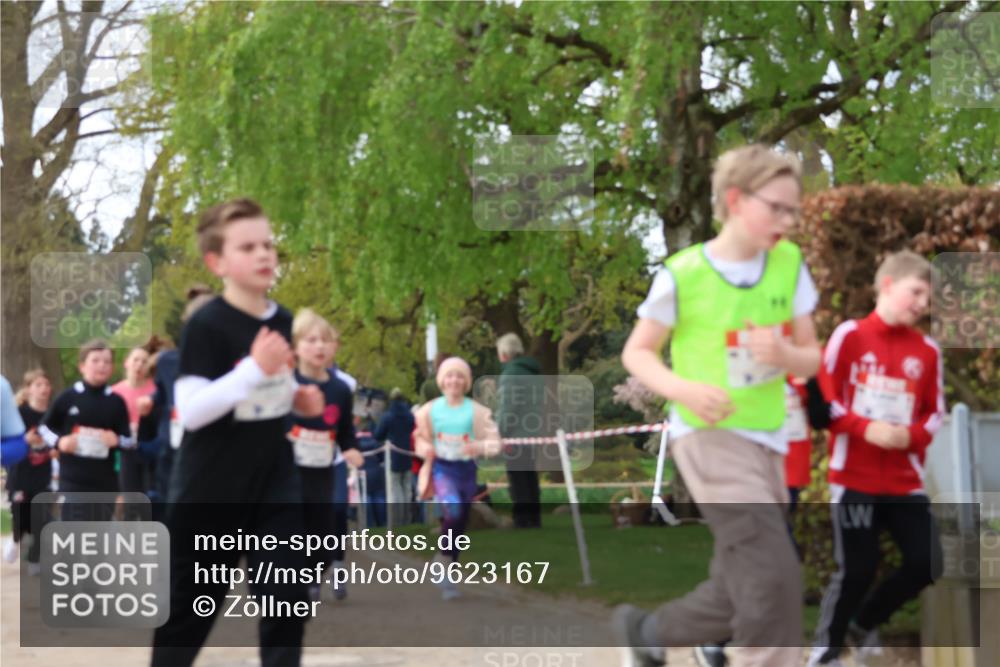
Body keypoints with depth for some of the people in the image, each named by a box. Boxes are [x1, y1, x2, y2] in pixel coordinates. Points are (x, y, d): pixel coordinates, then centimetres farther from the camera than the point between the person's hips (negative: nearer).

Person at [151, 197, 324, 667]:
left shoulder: (282, 321, 6)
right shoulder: (206, 325, -17)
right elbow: (190, 411, -24)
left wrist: (299, 397, 2)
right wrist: (255, 368, -29)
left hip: (275, 480, 6)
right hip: (211, 486, -6)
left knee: (287, 598, 2)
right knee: (191, 604, 7)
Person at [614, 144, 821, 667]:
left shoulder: (791, 265, 2)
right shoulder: (683, 275, -11)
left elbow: (811, 358, 7)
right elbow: (636, 353, -2)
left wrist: (785, 354, -17)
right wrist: (683, 388, -21)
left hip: (768, 441, 6)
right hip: (708, 435, -6)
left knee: (738, 593, 14)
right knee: (774, 578, -20)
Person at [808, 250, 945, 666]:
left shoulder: (928, 350, 5)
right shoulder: (849, 335, -5)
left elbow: (935, 413, 10)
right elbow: (822, 398, -5)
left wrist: (910, 435, -11)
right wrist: (865, 428, -18)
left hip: (905, 482, 4)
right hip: (854, 478, -4)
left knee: (927, 564, 0)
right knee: (856, 570, -3)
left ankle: (863, 624, 23)